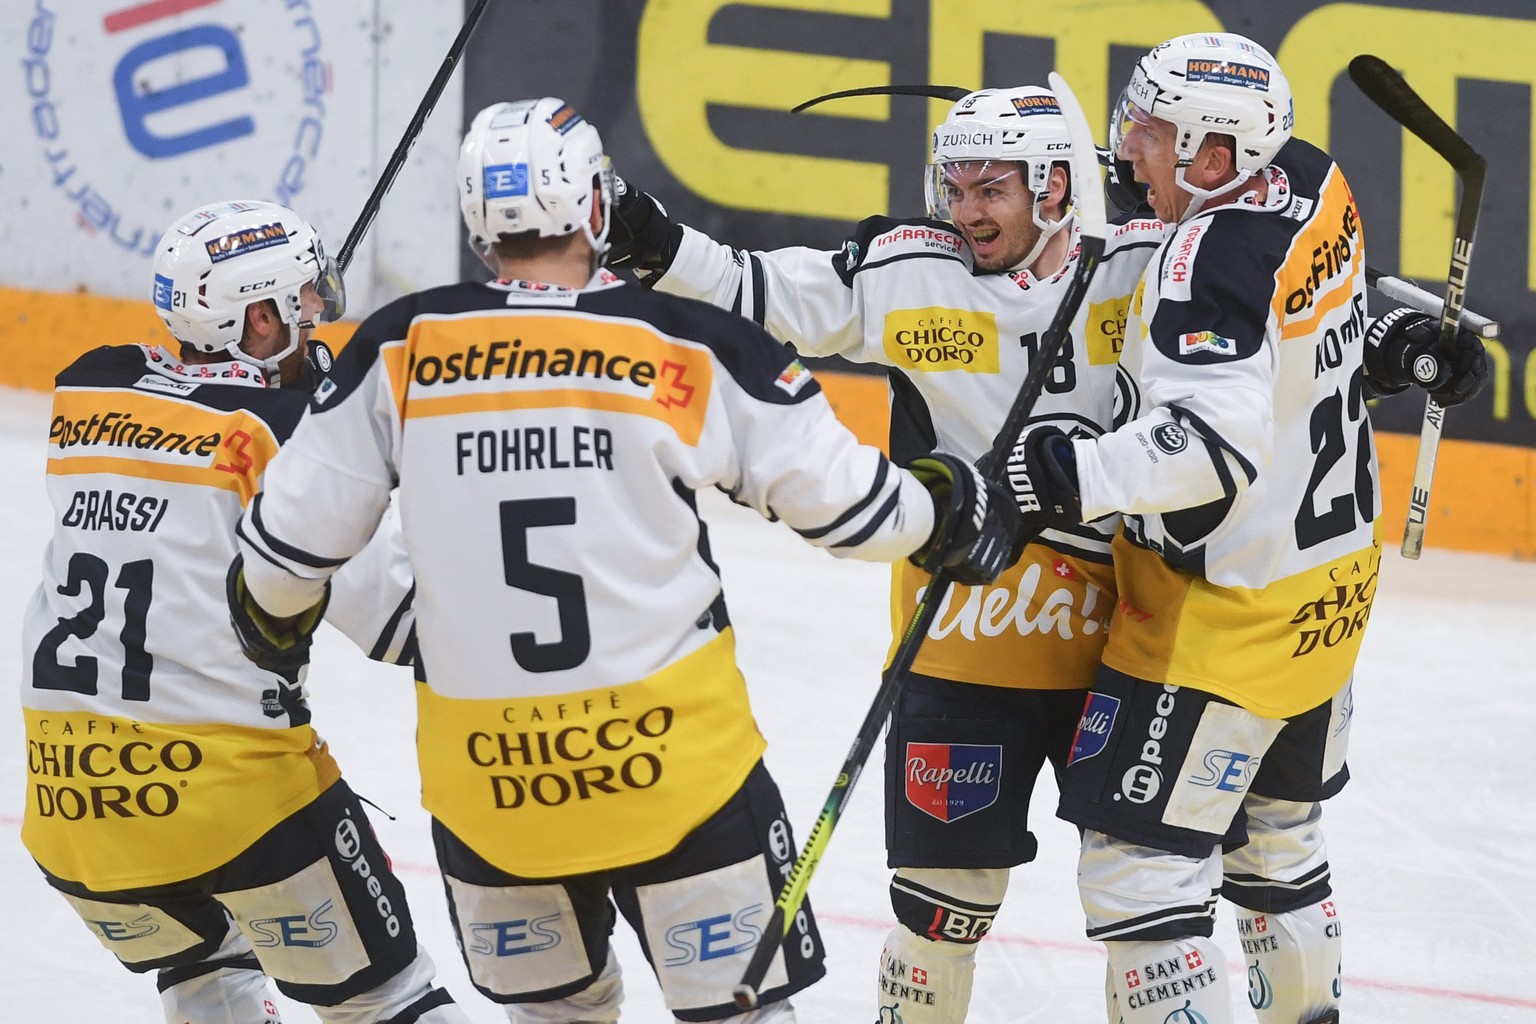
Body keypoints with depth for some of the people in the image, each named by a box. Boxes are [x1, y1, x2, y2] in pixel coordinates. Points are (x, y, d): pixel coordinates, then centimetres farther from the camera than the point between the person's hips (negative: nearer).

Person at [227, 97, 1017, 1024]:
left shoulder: (401, 354, -2)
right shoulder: (689, 348, -6)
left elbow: (293, 534, 5)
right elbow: (842, 499, 1)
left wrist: (272, 607, 27)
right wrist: (945, 511, 21)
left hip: (483, 770, 2)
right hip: (669, 752, -2)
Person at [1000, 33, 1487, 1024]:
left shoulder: (1210, 259, -27)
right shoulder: (1314, 184, 0)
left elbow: (1217, 441, -39)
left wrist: (1072, 478, -43)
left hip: (1228, 621, -10)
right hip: (1331, 581, 10)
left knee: (1139, 859, -8)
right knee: (1275, 829, 28)